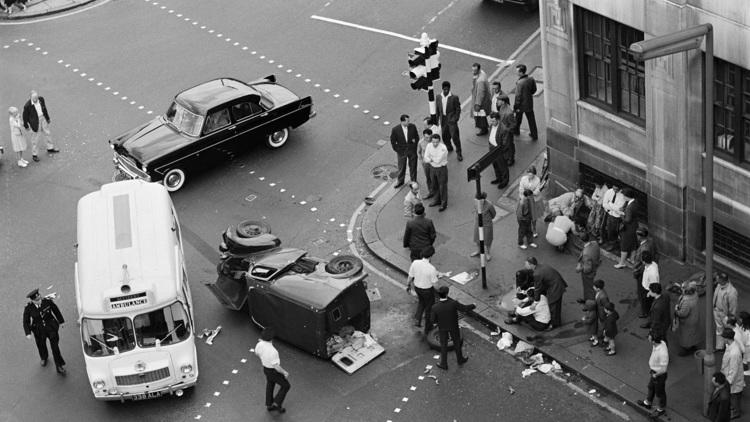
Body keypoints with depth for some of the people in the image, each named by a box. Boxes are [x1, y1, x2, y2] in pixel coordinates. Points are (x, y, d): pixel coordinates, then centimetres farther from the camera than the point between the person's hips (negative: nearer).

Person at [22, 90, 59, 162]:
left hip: (43, 118, 6)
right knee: (35, 138, 5)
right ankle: (34, 155, 21)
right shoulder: (27, 105, -27)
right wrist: (26, 126, -3)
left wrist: (47, 118, 17)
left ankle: (50, 148, 44)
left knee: (47, 133, 22)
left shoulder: (41, 99, -11)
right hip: (35, 122, -6)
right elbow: (25, 116, -13)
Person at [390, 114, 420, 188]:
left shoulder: (412, 127, -14)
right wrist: (397, 151, -6)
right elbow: (393, 142, -7)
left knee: (413, 166, 16)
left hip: (412, 151, 1)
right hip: (401, 152, -1)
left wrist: (415, 146, 0)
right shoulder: (395, 130, -19)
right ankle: (400, 181, 39)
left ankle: (413, 181, 35)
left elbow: (417, 137, 2)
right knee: (401, 167, 16)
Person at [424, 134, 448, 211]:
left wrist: (430, 159, -13)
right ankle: (437, 200, 42)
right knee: (435, 185, 21)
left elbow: (438, 160, -28)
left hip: (441, 169, -6)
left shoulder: (443, 148, -27)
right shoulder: (429, 146, -10)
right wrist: (433, 160, -26)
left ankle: (444, 204, 20)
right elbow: (426, 159, -10)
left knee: (442, 186, 5)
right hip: (433, 168, 6)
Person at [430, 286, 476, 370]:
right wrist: (473, 306, 3)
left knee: (443, 345, 22)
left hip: (442, 327, 0)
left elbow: (433, 320, -16)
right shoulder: (453, 303, -35)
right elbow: (465, 308, -19)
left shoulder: (435, 307, -33)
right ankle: (460, 359, 48)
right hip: (453, 326, 0)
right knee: (457, 342, 26)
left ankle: (444, 364, 37)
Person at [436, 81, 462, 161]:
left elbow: (458, 109, -5)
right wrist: (437, 119, 8)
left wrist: (455, 119, -12)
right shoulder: (439, 97, 2)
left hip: (451, 119, -4)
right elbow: (437, 109, 10)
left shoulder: (454, 97, -10)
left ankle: (458, 153, 6)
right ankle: (449, 147, 39)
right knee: (445, 136, 13)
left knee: (455, 136, -6)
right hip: (443, 120, 4)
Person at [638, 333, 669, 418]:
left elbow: (663, 368, -31)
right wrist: (651, 367, 10)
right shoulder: (660, 342, -15)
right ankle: (648, 403, 55)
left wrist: (655, 375, -15)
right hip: (654, 371, 8)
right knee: (651, 387, 30)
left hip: (659, 375, -8)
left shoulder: (662, 352, -41)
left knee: (659, 392, 17)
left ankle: (661, 409, 42)